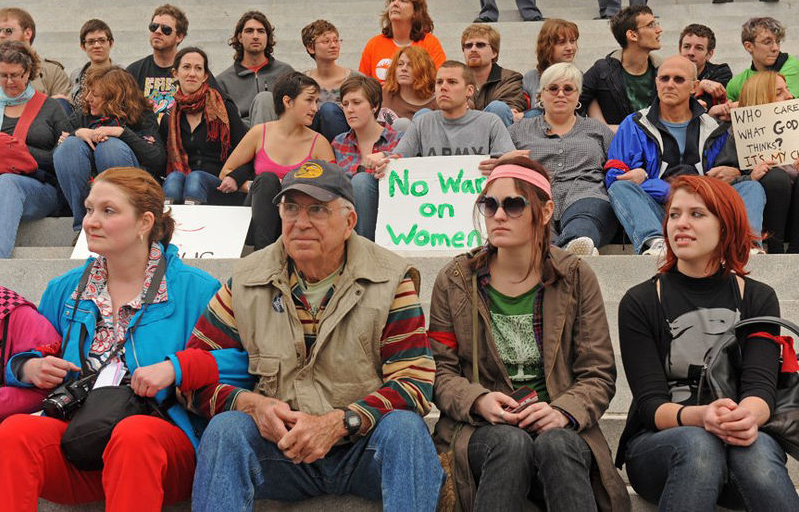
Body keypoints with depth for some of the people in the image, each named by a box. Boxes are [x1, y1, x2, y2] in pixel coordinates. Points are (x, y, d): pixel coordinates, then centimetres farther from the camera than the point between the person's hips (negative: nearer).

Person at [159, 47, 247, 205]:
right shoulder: (168, 118, 17)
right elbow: (162, 163, 20)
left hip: (217, 185, -2)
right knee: (174, 177, -31)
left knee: (196, 177, -34)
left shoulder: (224, 109, 7)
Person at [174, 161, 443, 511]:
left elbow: (414, 381, -9)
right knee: (224, 428, -27)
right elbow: (195, 372, 4)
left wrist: (338, 423, -23)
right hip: (278, 446, 1)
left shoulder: (389, 278, -2)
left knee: (405, 427, -32)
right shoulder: (247, 279, 4)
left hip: (364, 449, -1)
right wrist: (251, 404, -17)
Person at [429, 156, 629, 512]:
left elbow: (598, 375, 4)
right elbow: (440, 370, 5)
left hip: (558, 429, 0)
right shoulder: (455, 281, 7)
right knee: (512, 443, -34)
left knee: (557, 445, -35)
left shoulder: (577, 279, 6)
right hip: (481, 429, 0)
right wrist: (477, 400, -15)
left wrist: (564, 411, -16)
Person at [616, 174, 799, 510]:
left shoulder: (758, 299, 9)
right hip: (658, 443, -1)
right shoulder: (640, 303, 3)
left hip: (741, 442, 1)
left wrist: (748, 416, -31)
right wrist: (699, 417, -29)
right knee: (698, 444, -36)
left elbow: (761, 386, -5)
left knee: (757, 450, -35)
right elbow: (649, 403, -6)